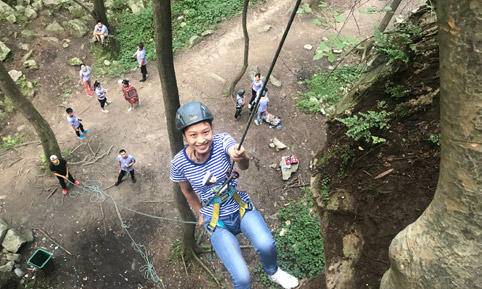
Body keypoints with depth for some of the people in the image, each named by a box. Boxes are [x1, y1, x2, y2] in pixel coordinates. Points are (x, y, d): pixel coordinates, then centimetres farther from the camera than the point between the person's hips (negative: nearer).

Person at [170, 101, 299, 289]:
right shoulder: (179, 163, -15)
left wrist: (241, 158, -58)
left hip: (241, 207, 1)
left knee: (266, 245, -26)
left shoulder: (222, 141, -18)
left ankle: (272, 272, 11)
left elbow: (244, 166, -36)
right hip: (216, 222, 0)